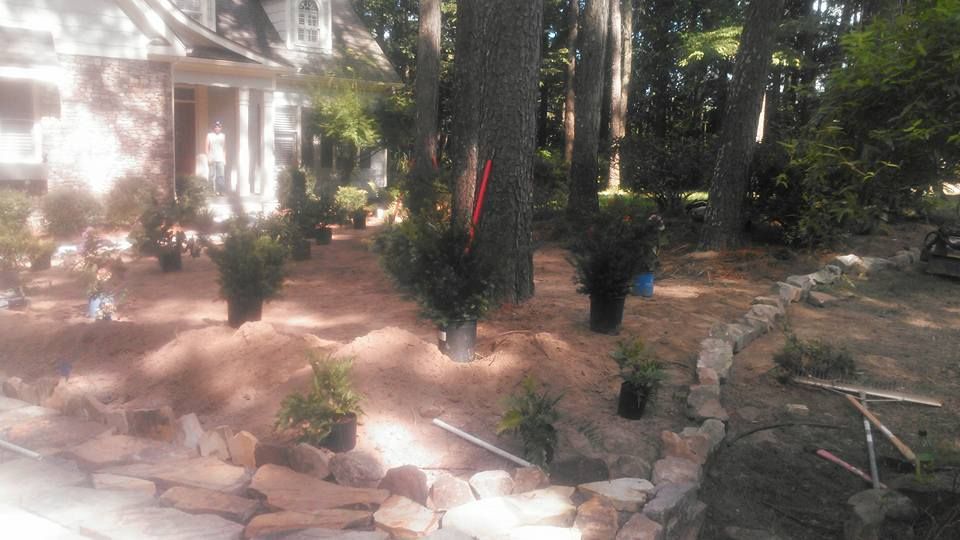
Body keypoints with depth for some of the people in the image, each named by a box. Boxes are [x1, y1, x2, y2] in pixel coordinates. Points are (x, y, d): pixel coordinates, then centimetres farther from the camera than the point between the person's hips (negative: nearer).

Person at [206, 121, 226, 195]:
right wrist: (208, 157, -6)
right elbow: (207, 147, 2)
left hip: (220, 159, 1)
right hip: (212, 159, -1)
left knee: (220, 175, -6)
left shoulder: (223, 136, 9)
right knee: (212, 175, -1)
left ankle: (220, 190, -4)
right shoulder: (209, 135, 3)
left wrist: (225, 159, 9)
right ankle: (213, 190, 5)